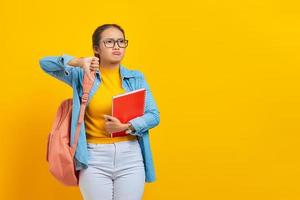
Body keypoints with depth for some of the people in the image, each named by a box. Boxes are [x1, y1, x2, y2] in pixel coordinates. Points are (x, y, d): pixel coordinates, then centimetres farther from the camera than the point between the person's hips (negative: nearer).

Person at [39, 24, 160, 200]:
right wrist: (79, 62, -20)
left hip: (130, 157, 1)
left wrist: (126, 126, -14)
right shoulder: (83, 75, 3)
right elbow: (45, 63, -4)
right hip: (94, 159, -1)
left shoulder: (137, 78, 6)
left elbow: (154, 115, 3)